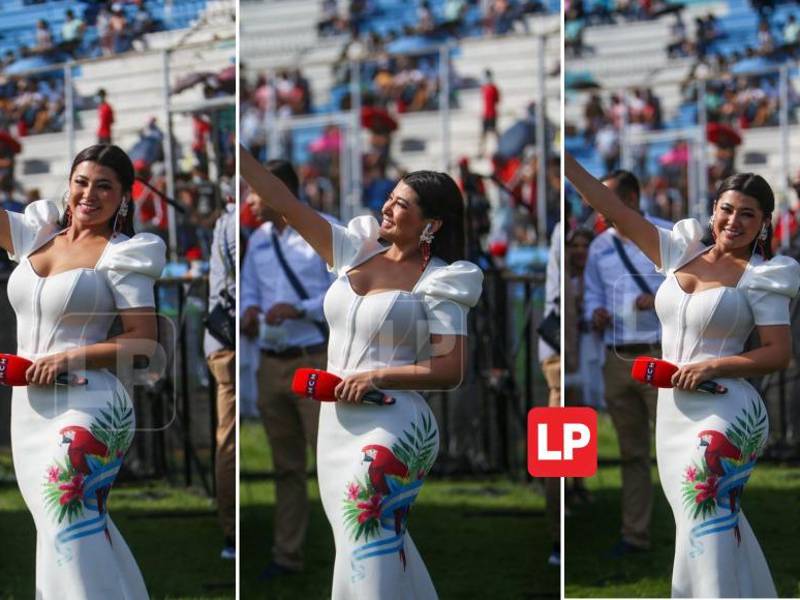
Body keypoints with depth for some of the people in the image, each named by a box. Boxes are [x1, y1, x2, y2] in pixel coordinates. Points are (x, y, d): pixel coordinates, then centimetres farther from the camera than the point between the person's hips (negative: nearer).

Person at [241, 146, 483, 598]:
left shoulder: (439, 283, -6)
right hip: (338, 422, 6)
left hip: (391, 429, -6)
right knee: (383, 541, 13)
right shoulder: (356, 250, 8)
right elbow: (285, 204, 4)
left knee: (370, 554, -11)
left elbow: (451, 370, -10)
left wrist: (378, 377, -19)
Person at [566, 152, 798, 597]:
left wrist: (711, 366, -17)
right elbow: (617, 212, 5)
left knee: (707, 530, -15)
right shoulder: (682, 253, 9)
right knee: (720, 523, 15)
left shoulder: (761, 278, -4)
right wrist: (566, 160, -2)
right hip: (673, 412, 6)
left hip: (724, 414, -6)